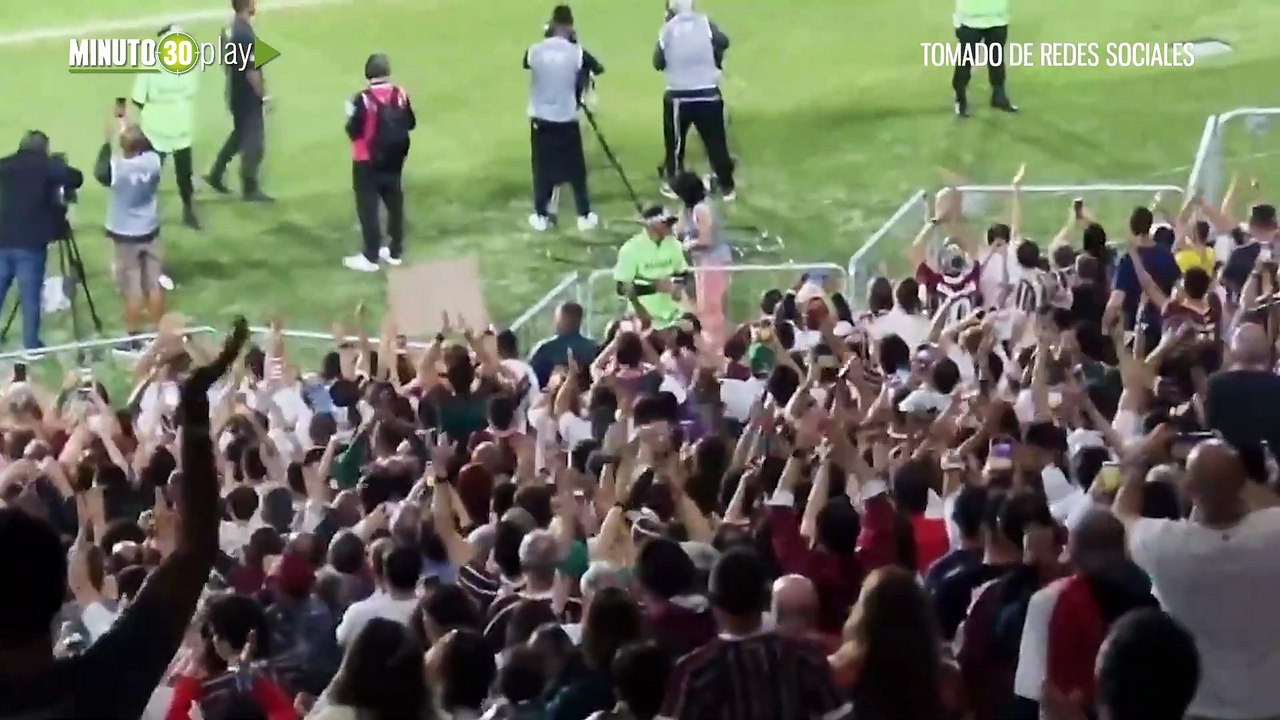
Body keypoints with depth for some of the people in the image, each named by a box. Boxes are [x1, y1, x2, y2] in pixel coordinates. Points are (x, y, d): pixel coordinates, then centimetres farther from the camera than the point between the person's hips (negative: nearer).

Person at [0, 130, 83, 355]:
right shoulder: (47, 166, -3)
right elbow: (75, 179, -7)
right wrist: (59, 166, 14)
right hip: (30, 243, -4)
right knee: (30, 298, 1)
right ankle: (31, 346, 4)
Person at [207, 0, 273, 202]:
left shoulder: (230, 29, 4)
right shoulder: (245, 34, -25)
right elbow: (251, 71, -24)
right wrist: (263, 95, -13)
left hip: (235, 94, 9)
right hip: (248, 97, -9)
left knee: (240, 135, 24)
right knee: (254, 142, 3)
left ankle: (215, 174, 28)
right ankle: (250, 189, 13)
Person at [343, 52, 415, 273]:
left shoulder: (363, 99, -19)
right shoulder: (400, 95, -4)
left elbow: (354, 132, -17)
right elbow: (411, 123, 6)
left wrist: (350, 116, 2)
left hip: (368, 162, -5)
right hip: (394, 160, 5)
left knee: (368, 207, 2)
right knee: (395, 203, 15)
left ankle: (370, 257, 2)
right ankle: (395, 251, 24)